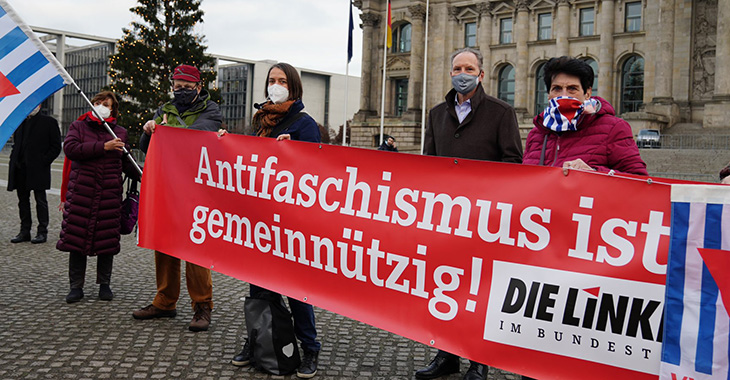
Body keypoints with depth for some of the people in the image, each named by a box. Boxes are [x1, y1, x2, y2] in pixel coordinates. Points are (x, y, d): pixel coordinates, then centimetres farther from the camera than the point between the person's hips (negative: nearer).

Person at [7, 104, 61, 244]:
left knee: (40, 200, 0)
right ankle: (25, 231, 17)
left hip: (38, 169, -6)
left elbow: (56, 146, -4)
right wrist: (14, 161, 8)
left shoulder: (49, 122, -1)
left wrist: (44, 161, -12)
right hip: (20, 170, 6)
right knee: (23, 200, 10)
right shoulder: (20, 122, 16)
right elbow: (16, 144, 22)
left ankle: (42, 232, 6)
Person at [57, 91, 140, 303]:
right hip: (81, 192, -1)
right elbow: (70, 149, -11)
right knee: (77, 238, 0)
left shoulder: (120, 133, 13)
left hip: (109, 194, 1)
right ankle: (76, 286, 11)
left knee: (107, 240, 4)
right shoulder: (78, 126, 8)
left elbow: (126, 164, 17)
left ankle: (104, 284, 18)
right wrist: (103, 147, -17)